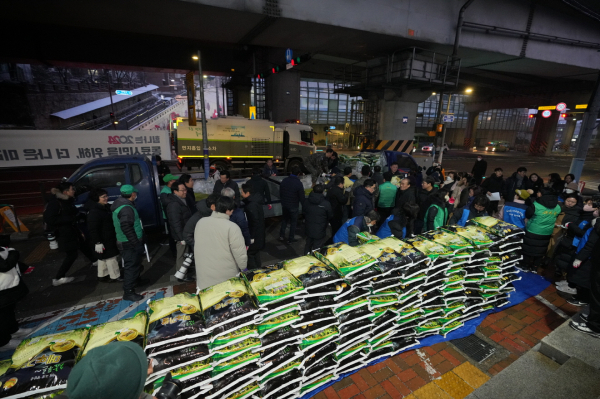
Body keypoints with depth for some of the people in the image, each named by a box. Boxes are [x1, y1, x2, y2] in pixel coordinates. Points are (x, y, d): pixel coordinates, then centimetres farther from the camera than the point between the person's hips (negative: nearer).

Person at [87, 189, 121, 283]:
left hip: (109, 238, 10)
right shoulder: (94, 212, -23)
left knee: (103, 258, 20)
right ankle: (115, 276, 8)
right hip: (102, 240, -10)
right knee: (111, 257, -3)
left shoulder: (106, 207, 7)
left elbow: (111, 222, 20)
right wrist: (97, 242, -27)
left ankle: (102, 275, 34)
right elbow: (92, 229, -26)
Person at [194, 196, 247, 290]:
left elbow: (197, 247, 10)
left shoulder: (200, 222, -2)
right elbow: (240, 253, -17)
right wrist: (244, 268, 1)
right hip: (227, 278, -4)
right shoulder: (232, 227, -18)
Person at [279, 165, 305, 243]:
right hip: (293, 207, -5)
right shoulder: (298, 183, -21)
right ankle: (291, 239, 20)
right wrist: (304, 207, -3)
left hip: (284, 205, 5)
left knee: (284, 220, 23)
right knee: (293, 222, 11)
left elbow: (280, 193, 7)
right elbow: (302, 197, -16)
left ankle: (281, 236, 25)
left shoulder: (284, 180, -4)